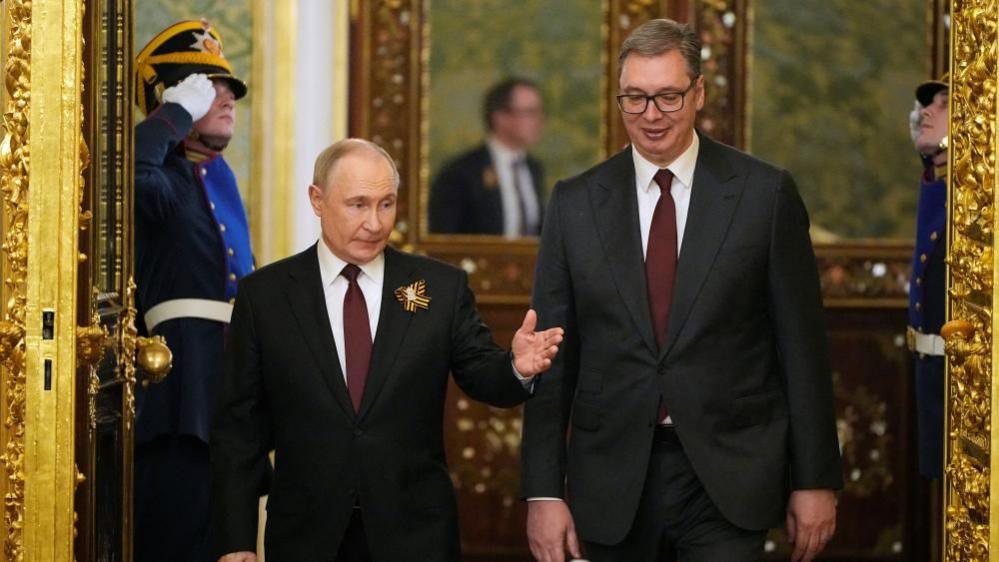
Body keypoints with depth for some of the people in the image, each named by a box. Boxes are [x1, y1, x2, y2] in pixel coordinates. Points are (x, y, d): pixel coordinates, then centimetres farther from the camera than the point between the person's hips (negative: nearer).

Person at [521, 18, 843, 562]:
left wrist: (815, 479, 1)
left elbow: (801, 344, 1)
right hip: (613, 487, 2)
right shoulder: (575, 203, 5)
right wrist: (543, 492, -1)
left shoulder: (765, 193, 0)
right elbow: (553, 356, 5)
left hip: (727, 479, -2)